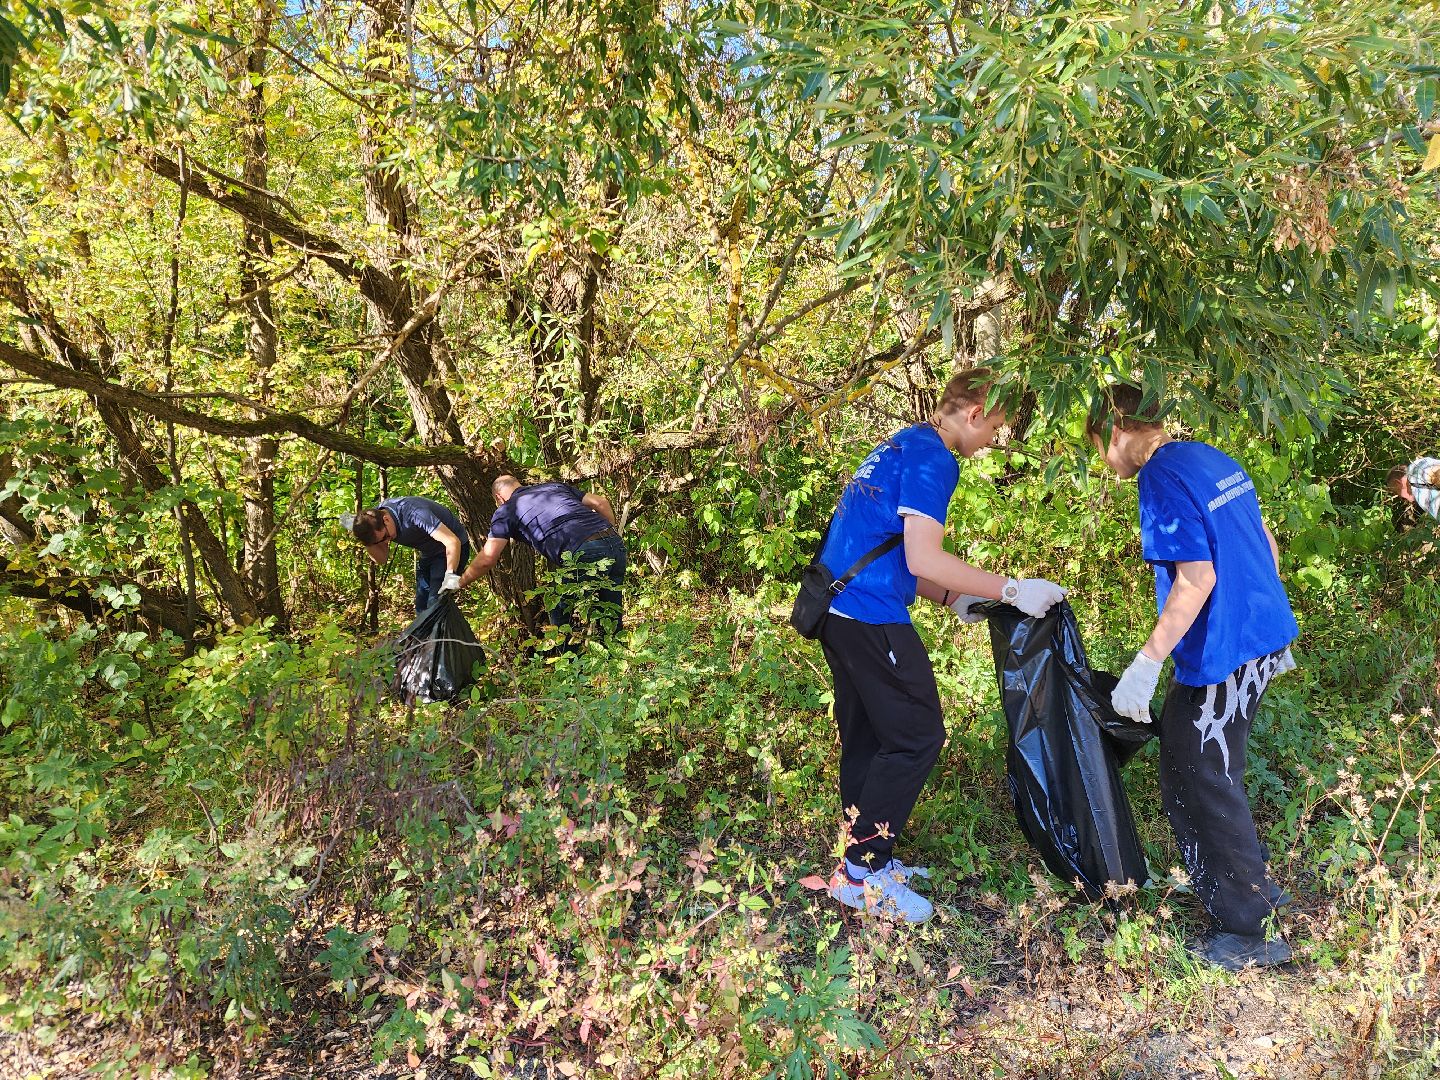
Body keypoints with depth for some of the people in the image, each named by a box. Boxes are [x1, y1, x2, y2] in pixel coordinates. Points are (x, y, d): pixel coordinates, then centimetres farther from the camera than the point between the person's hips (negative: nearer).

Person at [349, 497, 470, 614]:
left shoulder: (414, 513, -35)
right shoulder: (375, 521, -12)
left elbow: (452, 541, -41)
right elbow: (381, 559, -5)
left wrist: (451, 575, -52)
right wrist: (366, 541, -23)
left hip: (452, 549, -8)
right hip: (427, 553, 8)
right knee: (421, 606, 8)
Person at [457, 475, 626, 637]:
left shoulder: (506, 510, 15)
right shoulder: (555, 486, 29)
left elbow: (487, 558, 6)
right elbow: (601, 502, 21)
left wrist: (459, 582, 21)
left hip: (584, 553, -6)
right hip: (615, 544, 6)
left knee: (560, 618, 14)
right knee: (611, 621, 15)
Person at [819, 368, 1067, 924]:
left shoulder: (899, 446, 19)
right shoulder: (932, 459, -12)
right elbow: (923, 560, -20)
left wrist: (952, 598, 19)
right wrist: (1013, 590, -14)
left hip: (839, 609, 10)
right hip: (872, 617, -10)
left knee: (865, 739, 15)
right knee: (918, 737, -2)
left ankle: (863, 861, 24)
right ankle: (862, 871, 2)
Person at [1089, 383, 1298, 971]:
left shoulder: (1162, 479, -17)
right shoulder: (1212, 458, 11)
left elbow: (1197, 576, -24)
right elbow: (1267, 544, 16)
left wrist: (1147, 664, -23)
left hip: (1222, 653, -10)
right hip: (1266, 636, 10)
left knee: (1203, 785, 3)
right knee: (1188, 765, 22)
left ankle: (1254, 931, 13)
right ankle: (1248, 883, 37)